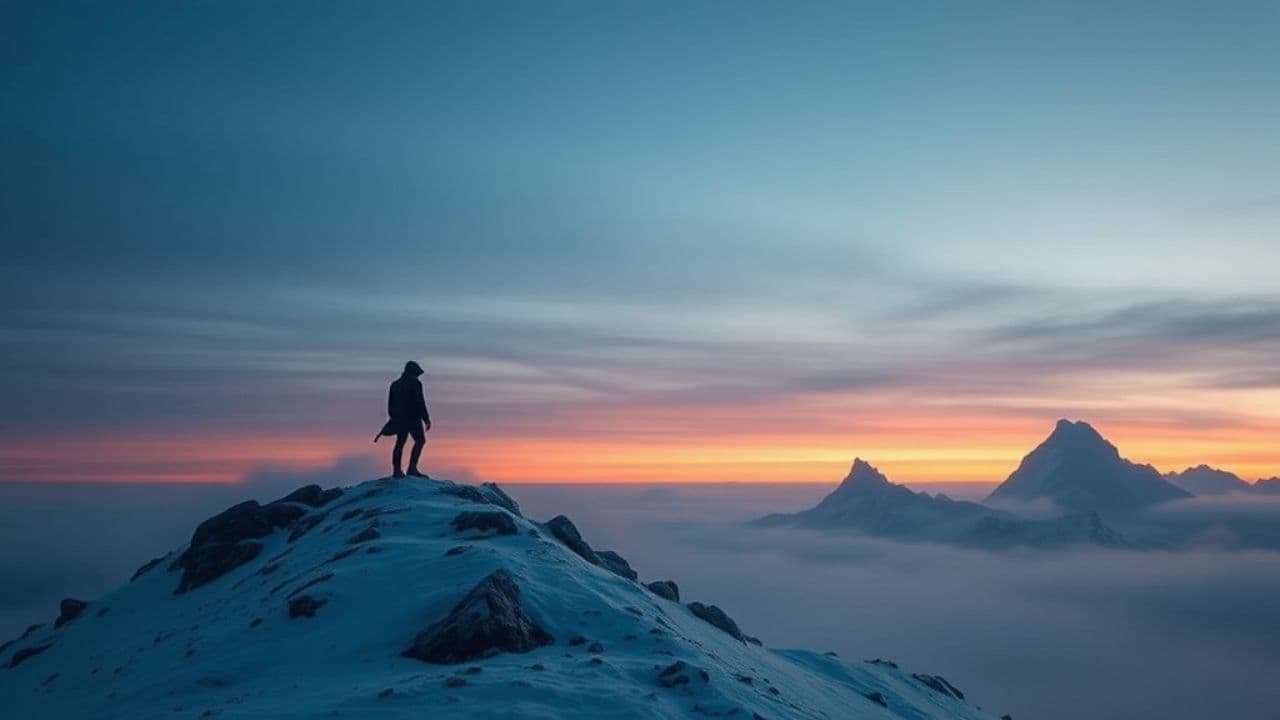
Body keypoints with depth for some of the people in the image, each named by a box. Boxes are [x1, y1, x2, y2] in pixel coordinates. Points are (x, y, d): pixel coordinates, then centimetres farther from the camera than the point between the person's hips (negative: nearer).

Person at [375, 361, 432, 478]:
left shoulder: (395, 384, 16)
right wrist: (426, 419, -11)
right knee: (420, 440, -7)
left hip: (399, 418, 8)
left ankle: (397, 470, 10)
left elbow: (390, 404, 17)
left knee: (400, 442, 12)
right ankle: (412, 468, -18)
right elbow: (420, 402, -13)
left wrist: (394, 418, 26)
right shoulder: (415, 383, -6)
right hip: (412, 417, -7)